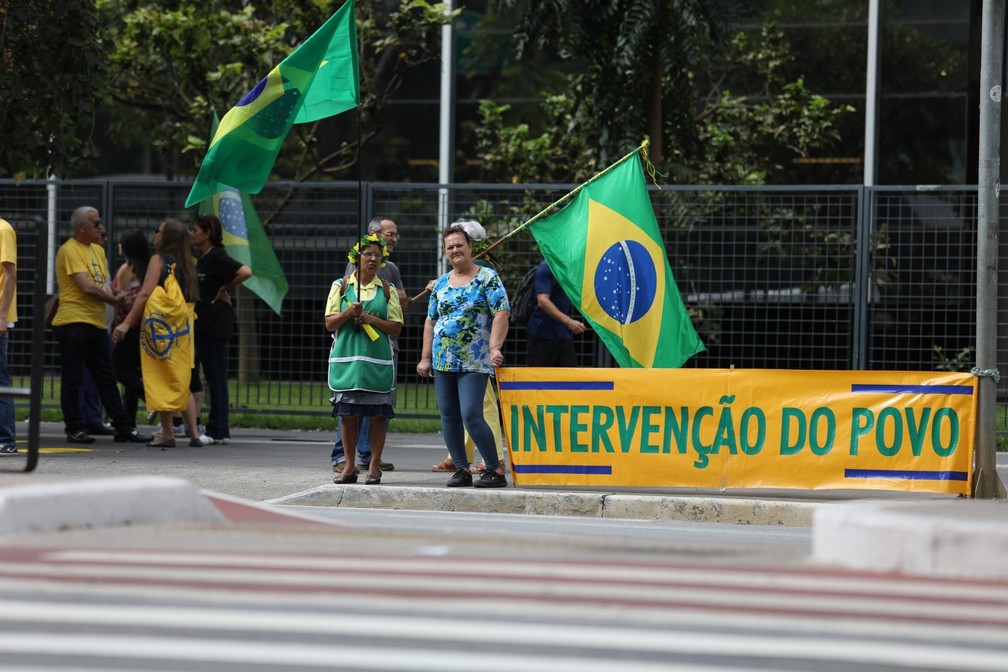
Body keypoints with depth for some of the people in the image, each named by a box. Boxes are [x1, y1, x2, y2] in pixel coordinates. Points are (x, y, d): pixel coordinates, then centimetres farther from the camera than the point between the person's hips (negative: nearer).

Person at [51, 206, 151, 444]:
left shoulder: (98, 250, 17)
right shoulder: (70, 250, -10)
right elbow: (86, 287, -17)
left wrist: (114, 296, -2)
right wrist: (114, 299, -4)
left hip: (97, 324, 8)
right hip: (73, 323, -8)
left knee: (107, 379, 9)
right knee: (72, 378, 0)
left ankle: (124, 427, 10)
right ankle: (75, 429, 5)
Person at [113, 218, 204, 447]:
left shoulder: (159, 259, -7)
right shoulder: (186, 264, 14)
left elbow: (145, 294, -14)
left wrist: (127, 323, -15)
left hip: (159, 325, -7)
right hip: (182, 328, 7)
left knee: (162, 381, -2)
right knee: (181, 382, 12)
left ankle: (167, 434, -3)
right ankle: (194, 433, 6)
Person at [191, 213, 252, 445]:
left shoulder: (217, 257, -13)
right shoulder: (202, 258, 14)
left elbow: (245, 272, -27)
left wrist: (224, 289, -15)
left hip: (216, 323, -10)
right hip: (201, 322, 10)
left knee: (215, 376, -5)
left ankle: (218, 431, 0)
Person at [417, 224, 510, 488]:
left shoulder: (487, 278, -2)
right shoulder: (441, 284, 15)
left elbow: (501, 314, -9)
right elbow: (431, 322, 19)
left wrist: (495, 348, -21)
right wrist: (425, 358, 13)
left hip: (475, 362, -6)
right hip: (442, 362, 6)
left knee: (471, 415, -15)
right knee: (448, 416, 5)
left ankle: (495, 470, -6)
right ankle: (461, 469, 12)